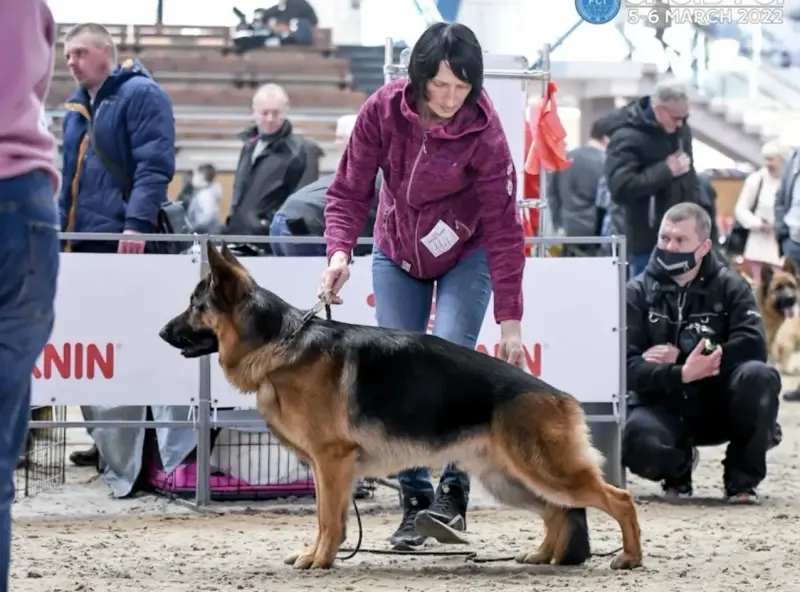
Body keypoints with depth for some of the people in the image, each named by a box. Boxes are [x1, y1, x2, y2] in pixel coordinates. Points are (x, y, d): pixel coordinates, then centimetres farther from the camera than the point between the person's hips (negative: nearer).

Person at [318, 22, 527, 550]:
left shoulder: (483, 132, -26)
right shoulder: (384, 110, -20)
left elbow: (503, 228, -24)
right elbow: (351, 190, -13)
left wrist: (510, 318, -26)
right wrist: (340, 250, -32)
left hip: (465, 257, -3)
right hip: (398, 256, 3)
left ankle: (454, 493, -14)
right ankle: (415, 499, 3)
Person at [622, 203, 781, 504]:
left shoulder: (730, 287, -2)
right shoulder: (638, 292, -2)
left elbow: (753, 346, -18)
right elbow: (628, 366, -12)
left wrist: (679, 356, -21)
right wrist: (681, 374, -30)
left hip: (718, 404, 1)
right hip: (662, 405, -1)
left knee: (759, 376, -31)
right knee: (637, 440, -34)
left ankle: (742, 479, -8)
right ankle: (678, 467, 6)